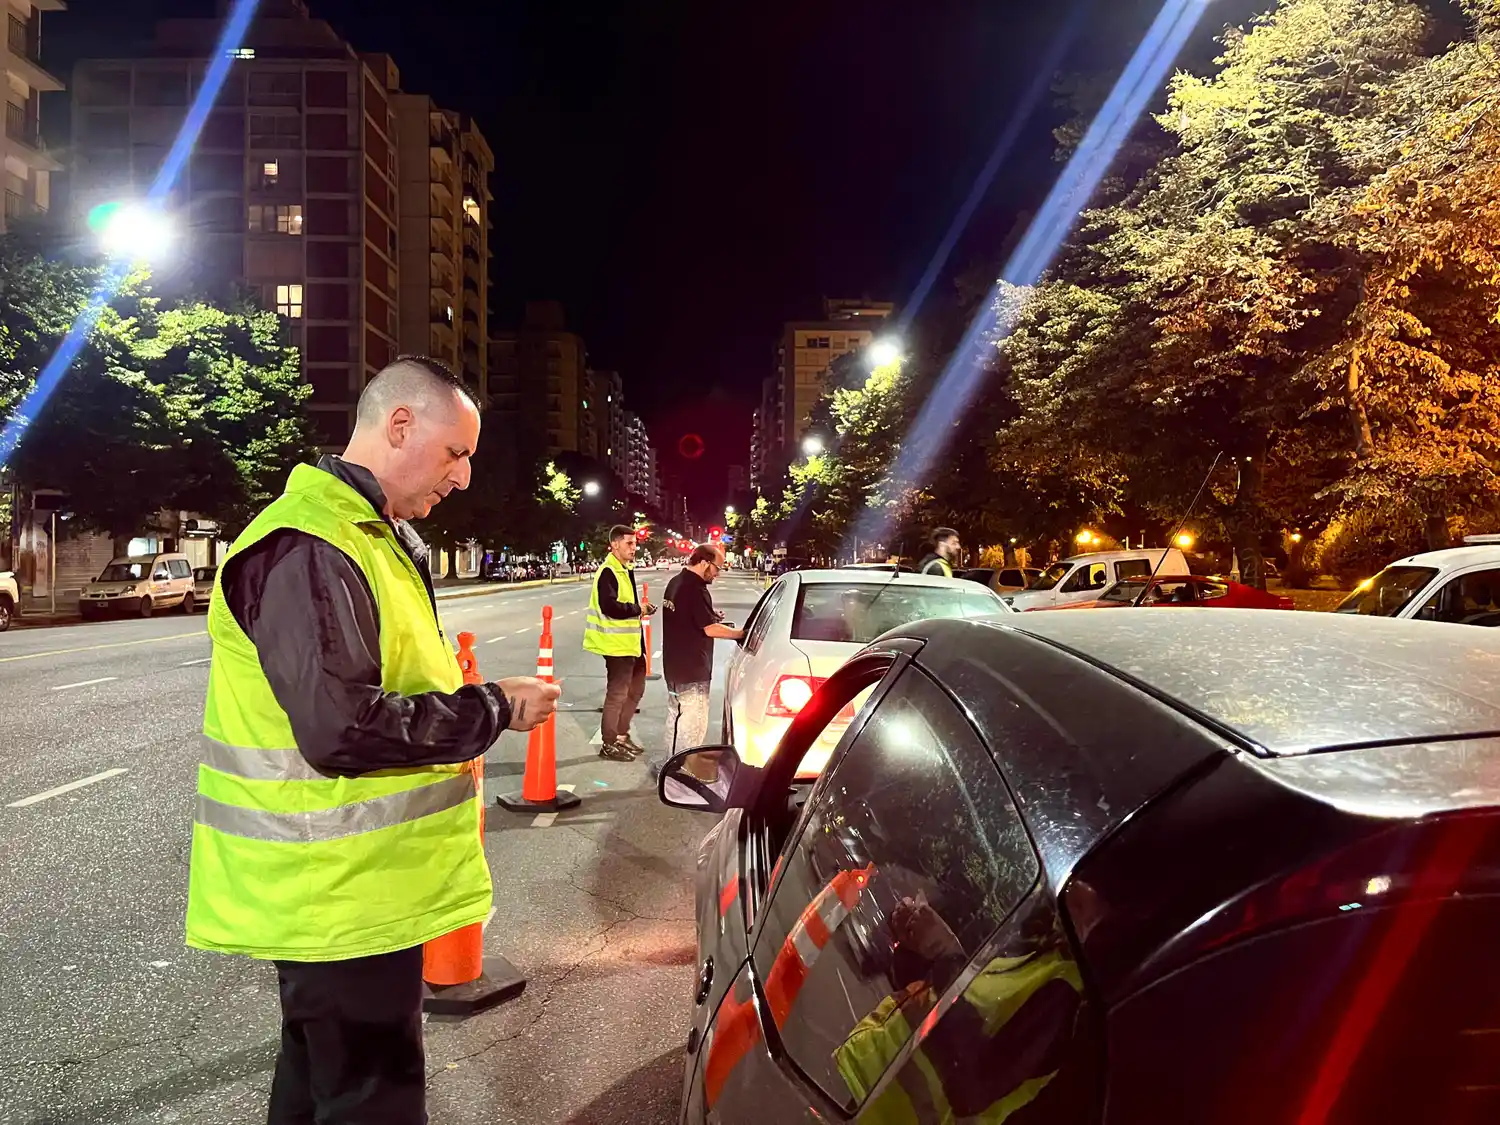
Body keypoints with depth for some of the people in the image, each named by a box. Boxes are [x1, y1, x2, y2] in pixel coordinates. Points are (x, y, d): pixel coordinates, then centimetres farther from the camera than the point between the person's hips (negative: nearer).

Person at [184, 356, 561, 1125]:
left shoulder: (366, 535, 12)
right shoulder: (309, 547, -22)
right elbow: (343, 728, -29)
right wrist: (494, 708, -20)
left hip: (342, 882, 10)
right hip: (341, 893, -10)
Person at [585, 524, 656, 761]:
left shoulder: (625, 570, 15)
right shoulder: (608, 572, -17)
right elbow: (610, 607, -27)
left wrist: (640, 608, 7)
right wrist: (638, 609, -17)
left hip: (630, 642, 10)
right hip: (616, 644, -10)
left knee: (635, 689, 19)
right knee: (617, 693, -2)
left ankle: (621, 735, 32)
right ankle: (609, 744, 10)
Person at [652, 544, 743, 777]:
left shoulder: (676, 582, 9)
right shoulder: (695, 590, -22)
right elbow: (711, 629, -21)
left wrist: (710, 616, 8)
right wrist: (743, 633, -11)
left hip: (674, 666, 10)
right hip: (692, 670, -10)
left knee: (676, 717, 20)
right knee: (693, 723, -1)